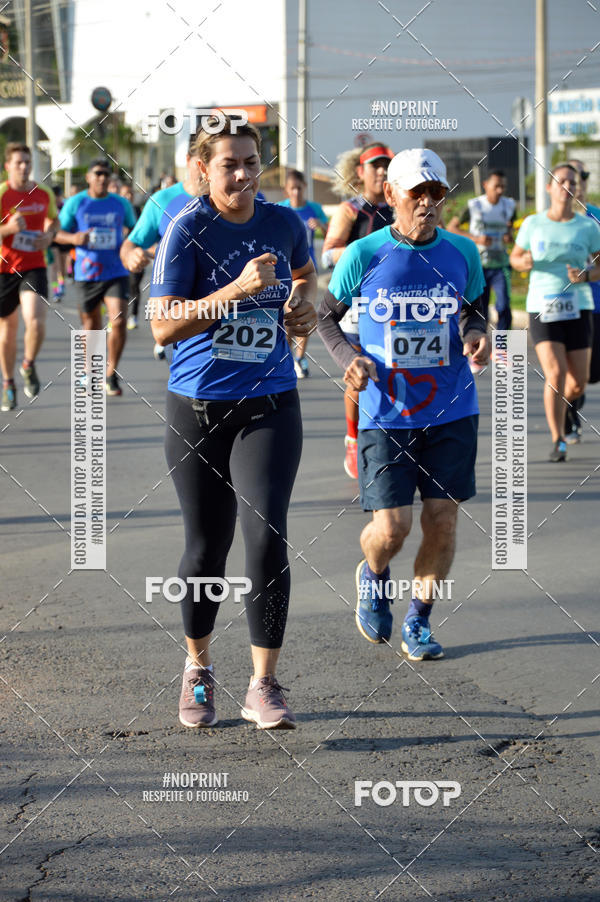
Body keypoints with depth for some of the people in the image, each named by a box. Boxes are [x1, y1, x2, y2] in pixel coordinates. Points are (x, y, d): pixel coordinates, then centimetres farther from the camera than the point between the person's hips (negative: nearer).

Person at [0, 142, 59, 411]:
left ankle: (29, 366, 10)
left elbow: (54, 220, 21)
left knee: (36, 322, -19)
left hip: (34, 267, 1)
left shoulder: (44, 193, 2)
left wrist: (49, 235, 0)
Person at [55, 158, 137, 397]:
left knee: (119, 321, -16)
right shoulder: (75, 203, 0)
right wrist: (74, 238, -17)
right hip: (86, 274, 0)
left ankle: (111, 374, -1)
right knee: (92, 326, 8)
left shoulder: (121, 203, 5)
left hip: (116, 272, 0)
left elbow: (133, 229, 21)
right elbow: (58, 233, 4)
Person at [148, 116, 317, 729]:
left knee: (267, 536, -13)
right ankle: (197, 668, 31)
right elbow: (163, 327, -19)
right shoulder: (187, 229, -10)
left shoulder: (284, 224, 2)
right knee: (206, 545, 7)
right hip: (197, 408, -2)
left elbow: (305, 271, 27)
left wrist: (302, 302, 5)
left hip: (270, 407, 2)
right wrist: (237, 290, -28)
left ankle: (263, 687, -6)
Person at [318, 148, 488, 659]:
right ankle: (373, 577, 28)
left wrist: (476, 334, -4)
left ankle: (419, 622, 21)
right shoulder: (363, 255, -6)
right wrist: (349, 358, -11)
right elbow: (327, 315, 6)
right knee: (392, 527, -8)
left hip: (452, 411, 2)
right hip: (386, 414, -2)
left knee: (442, 518, 1)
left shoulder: (462, 253, 1)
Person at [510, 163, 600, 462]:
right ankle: (557, 441, -4)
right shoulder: (533, 224, 3)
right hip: (542, 307, -1)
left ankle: (564, 407, 39)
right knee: (555, 374, -15)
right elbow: (515, 257, 15)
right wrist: (524, 263, -9)